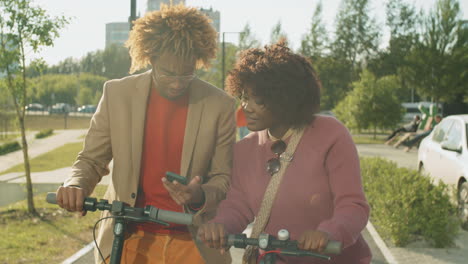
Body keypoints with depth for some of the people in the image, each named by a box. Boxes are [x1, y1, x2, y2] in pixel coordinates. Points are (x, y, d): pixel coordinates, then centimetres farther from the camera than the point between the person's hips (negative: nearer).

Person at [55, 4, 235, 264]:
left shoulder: (220, 105, -7)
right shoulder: (117, 93, -4)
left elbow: (222, 178, -1)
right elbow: (91, 160, 3)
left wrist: (200, 196, -22)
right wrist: (76, 185, -19)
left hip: (193, 242, 0)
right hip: (129, 240, 1)